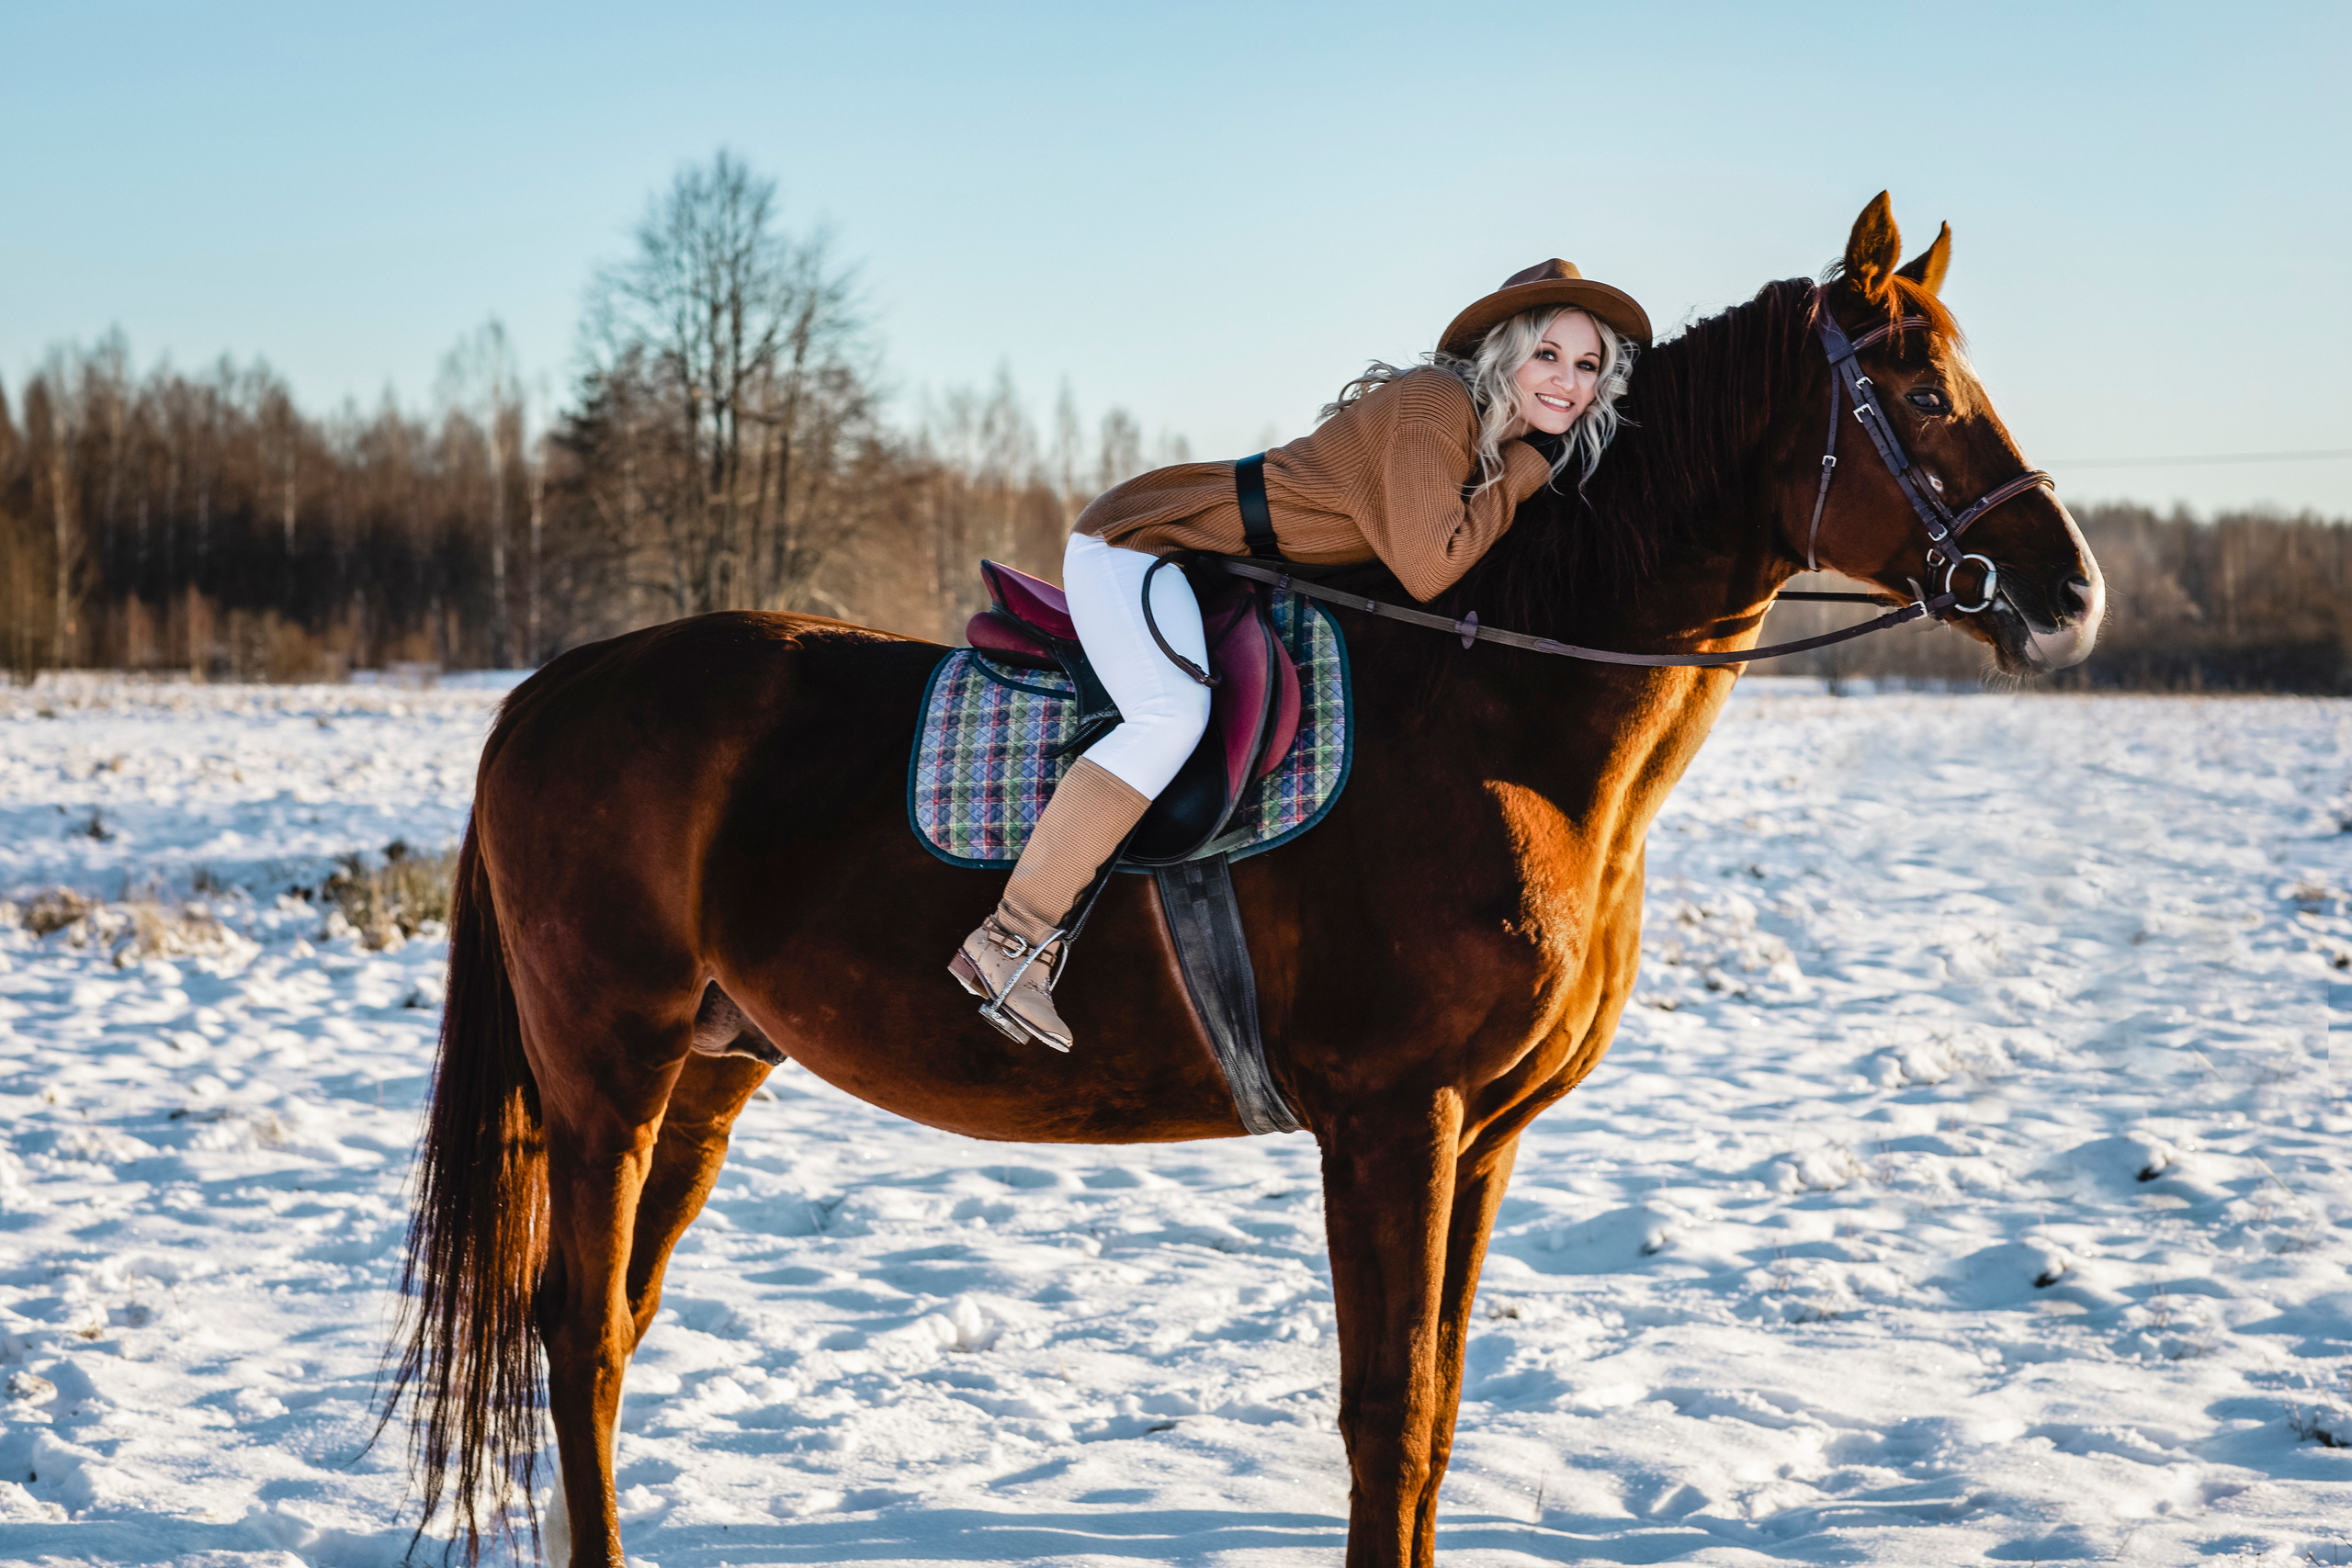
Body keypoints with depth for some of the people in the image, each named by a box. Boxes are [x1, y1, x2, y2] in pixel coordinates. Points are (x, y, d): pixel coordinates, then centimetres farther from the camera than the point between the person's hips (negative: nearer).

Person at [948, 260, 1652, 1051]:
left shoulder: (1498, 441, 8)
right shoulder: (1434, 406, -20)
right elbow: (1428, 569, -26)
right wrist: (1522, 475, -17)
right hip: (1134, 543, -10)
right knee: (1173, 715, -30)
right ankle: (1008, 942, -31)